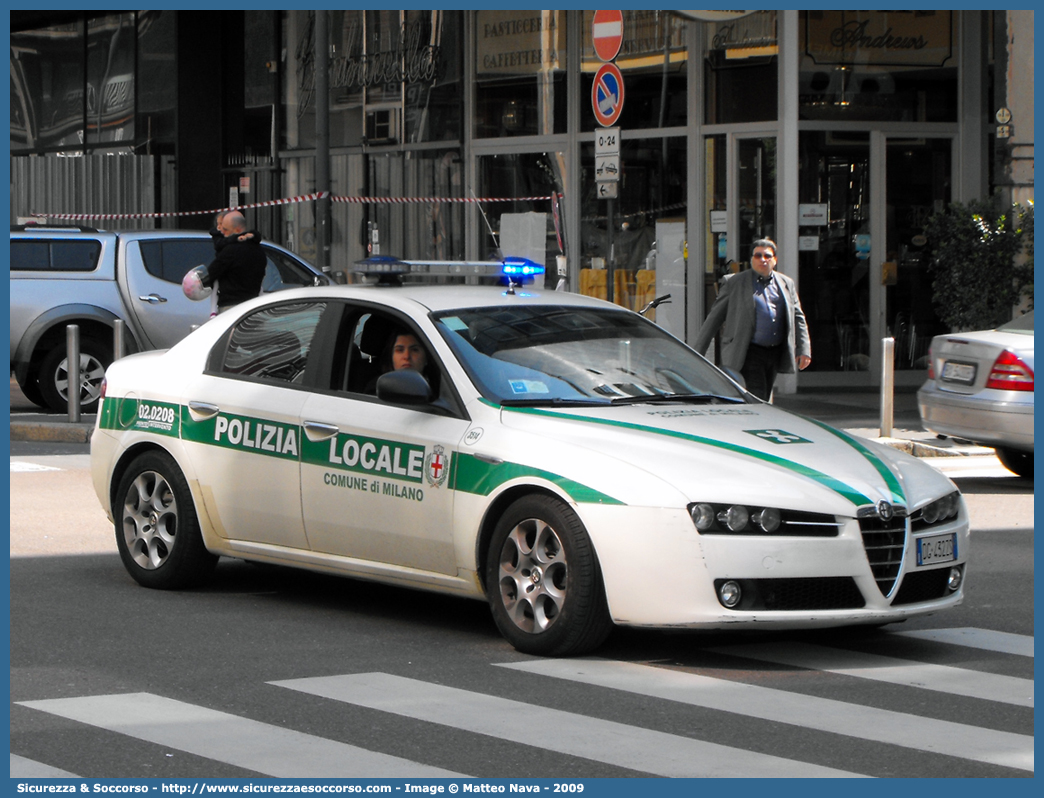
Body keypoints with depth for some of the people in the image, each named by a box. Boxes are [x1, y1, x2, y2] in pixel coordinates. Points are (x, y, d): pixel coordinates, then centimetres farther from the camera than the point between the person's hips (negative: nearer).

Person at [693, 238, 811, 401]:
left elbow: (798, 318, 15)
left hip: (776, 353, 5)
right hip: (749, 353, -5)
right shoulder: (734, 282, 1)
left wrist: (803, 350, 2)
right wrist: (697, 352, 0)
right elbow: (714, 317, 2)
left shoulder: (787, 284, 14)